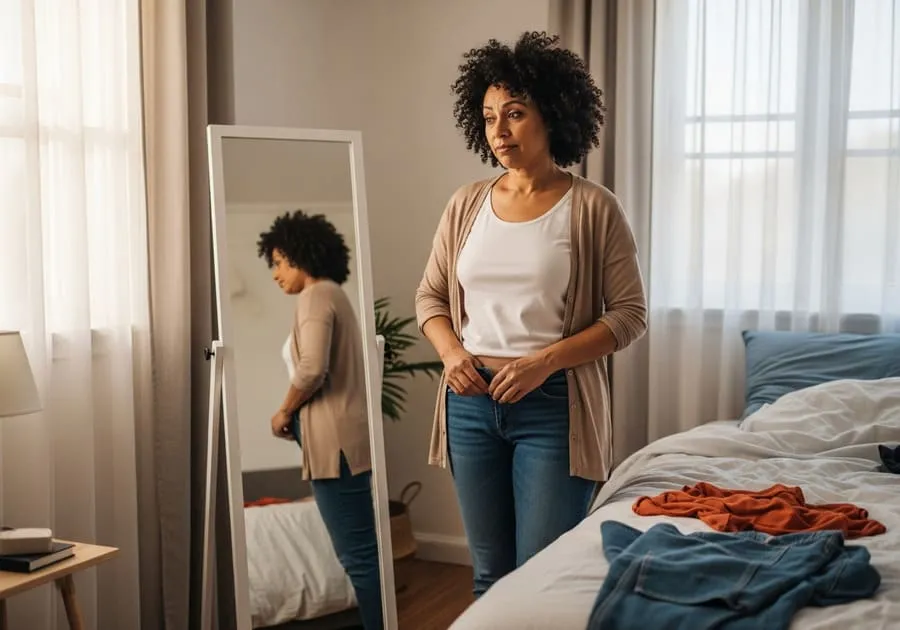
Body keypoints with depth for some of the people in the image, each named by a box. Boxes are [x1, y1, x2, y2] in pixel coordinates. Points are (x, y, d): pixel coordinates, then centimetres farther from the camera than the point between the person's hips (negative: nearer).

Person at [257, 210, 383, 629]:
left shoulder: (315, 295, -8)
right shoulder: (334, 295, 21)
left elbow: (311, 369, -21)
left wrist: (283, 412, -5)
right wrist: (297, 415, 10)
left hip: (335, 439, -10)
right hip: (344, 436, 10)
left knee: (357, 554, -7)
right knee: (360, 551, 12)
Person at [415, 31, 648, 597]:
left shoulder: (594, 208, -6)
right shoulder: (467, 204, 7)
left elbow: (630, 314, -6)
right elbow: (430, 296, 15)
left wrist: (546, 361, -17)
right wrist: (451, 351, -5)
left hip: (553, 407, -4)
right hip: (471, 403, 4)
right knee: (490, 574, 14)